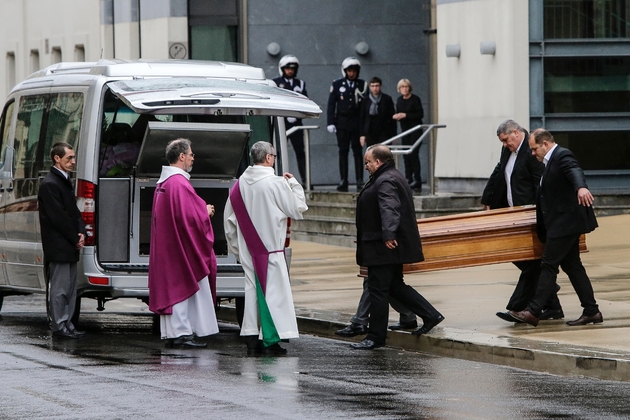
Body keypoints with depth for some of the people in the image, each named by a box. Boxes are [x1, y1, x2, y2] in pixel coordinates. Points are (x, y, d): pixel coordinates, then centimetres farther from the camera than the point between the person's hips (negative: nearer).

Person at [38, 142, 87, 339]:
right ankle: (59, 327, -3)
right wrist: (75, 239, -12)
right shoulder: (49, 184, -15)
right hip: (58, 248, -10)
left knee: (70, 288, 12)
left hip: (70, 246, 10)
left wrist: (81, 233, 3)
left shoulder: (65, 181, 17)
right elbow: (58, 217, -18)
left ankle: (67, 325, 17)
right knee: (60, 288, -6)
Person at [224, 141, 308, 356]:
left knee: (252, 290, 10)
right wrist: (294, 184, 8)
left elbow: (229, 220, 11)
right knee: (272, 291, -2)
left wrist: (236, 247, 20)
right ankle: (271, 341, -5)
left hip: (248, 251, 6)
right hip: (271, 249, -5)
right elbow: (298, 209, -4)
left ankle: (252, 340, 9)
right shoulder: (277, 183, -12)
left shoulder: (239, 185, 5)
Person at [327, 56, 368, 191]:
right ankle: (343, 181, 4)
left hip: (357, 123, 0)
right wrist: (330, 122, -2)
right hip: (342, 123, 0)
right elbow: (331, 104, 5)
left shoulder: (362, 85, 7)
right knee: (343, 152, 2)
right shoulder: (337, 84, 6)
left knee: (358, 152, -1)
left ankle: (360, 180, 1)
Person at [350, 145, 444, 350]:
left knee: (378, 290, -4)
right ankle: (430, 315, 15)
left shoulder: (385, 182, -18)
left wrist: (388, 234, -48)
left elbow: (389, 209, -34)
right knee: (395, 285, 19)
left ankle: (376, 337, 1)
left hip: (383, 247, -11)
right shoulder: (394, 177, 17)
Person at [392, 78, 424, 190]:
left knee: (413, 154, -12)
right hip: (405, 130, 6)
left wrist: (405, 115, -19)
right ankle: (408, 179, 5)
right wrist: (396, 116, -6)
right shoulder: (399, 100, 10)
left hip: (415, 130, -6)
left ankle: (417, 180, -10)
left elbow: (420, 114, -13)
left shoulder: (415, 99, -8)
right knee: (406, 155, 2)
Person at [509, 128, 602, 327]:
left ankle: (533, 312, -10)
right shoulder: (551, 160, 19)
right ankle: (591, 311, 12)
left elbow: (575, 172, -34)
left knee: (548, 265, -10)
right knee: (572, 265, 10)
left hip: (565, 223, -11)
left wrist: (581, 187, -56)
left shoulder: (563, 156, -12)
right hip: (561, 223, 11)